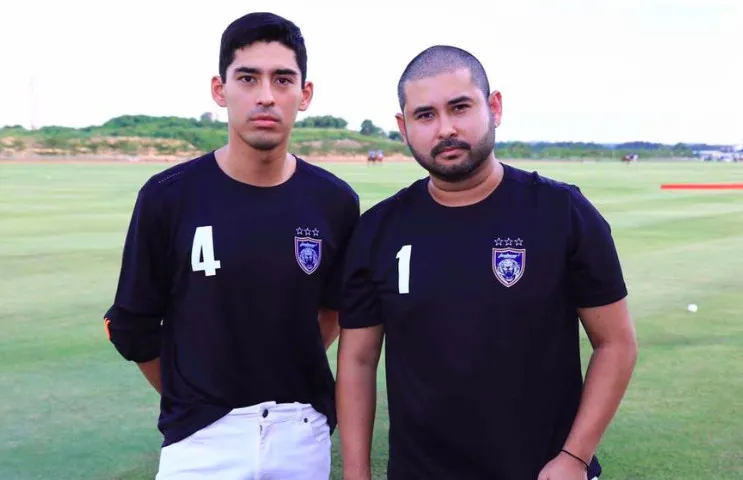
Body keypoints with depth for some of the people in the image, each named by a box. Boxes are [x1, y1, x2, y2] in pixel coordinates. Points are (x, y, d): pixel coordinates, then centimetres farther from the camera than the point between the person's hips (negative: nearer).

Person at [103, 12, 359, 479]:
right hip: (202, 435, -2)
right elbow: (133, 326, -1)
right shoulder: (168, 197, -11)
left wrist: (285, 380, 6)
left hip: (305, 431, 2)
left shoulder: (335, 202, -7)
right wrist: (194, 399, 9)